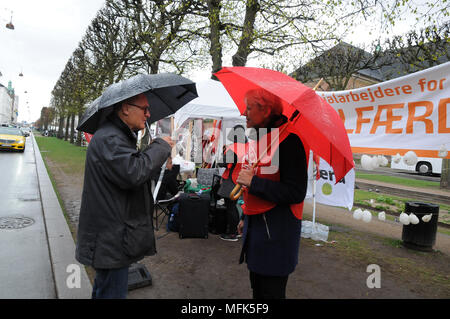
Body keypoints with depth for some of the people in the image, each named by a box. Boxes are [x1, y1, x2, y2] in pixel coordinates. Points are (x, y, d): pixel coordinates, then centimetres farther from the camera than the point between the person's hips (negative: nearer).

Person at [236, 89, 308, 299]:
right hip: (255, 224, 9)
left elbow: (296, 193, -23)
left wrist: (253, 182, -22)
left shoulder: (288, 139, -19)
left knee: (270, 291, 7)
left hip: (277, 230, -9)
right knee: (257, 287, 24)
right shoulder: (258, 136, 9)